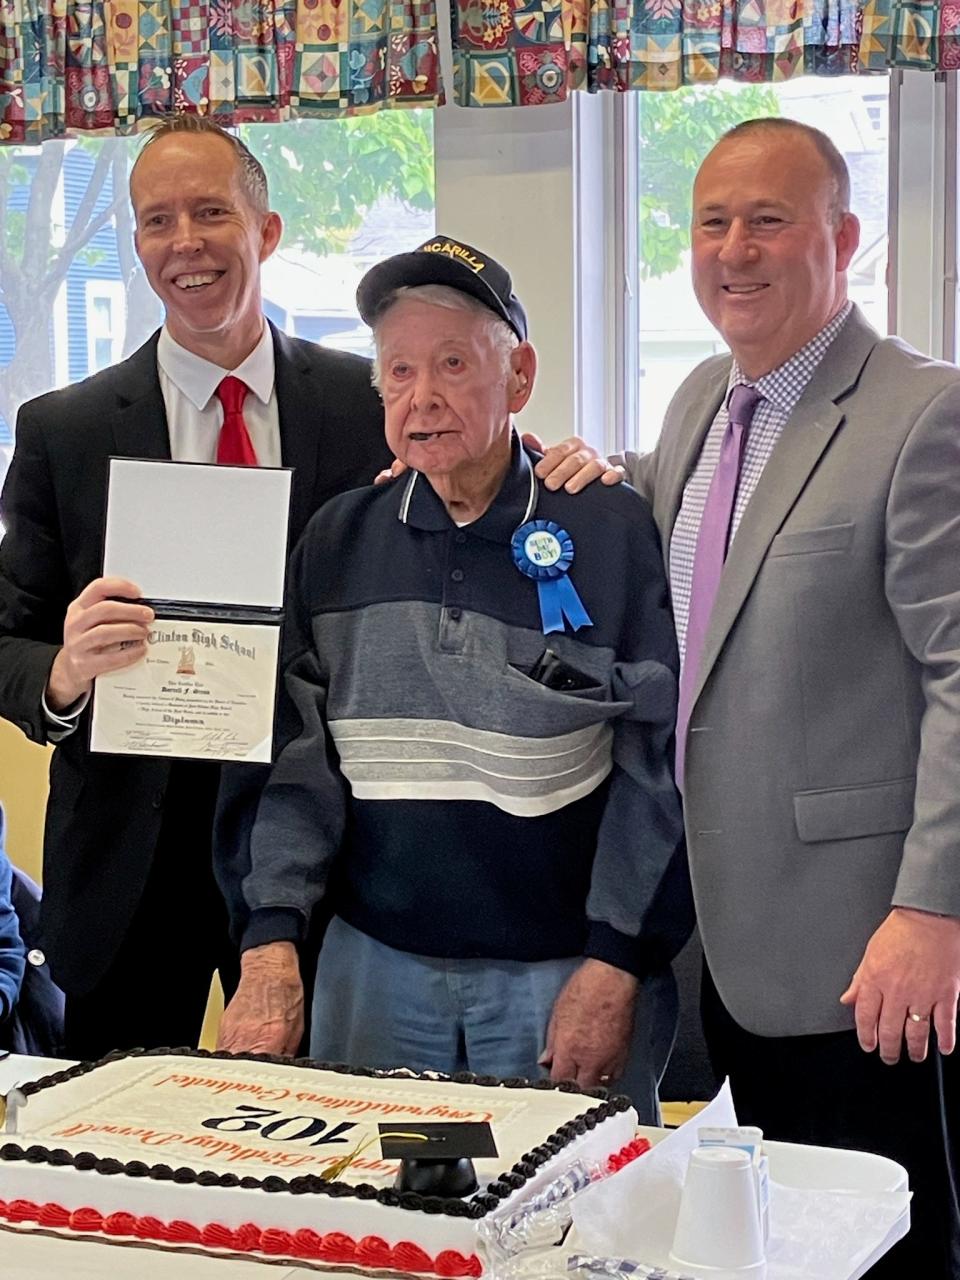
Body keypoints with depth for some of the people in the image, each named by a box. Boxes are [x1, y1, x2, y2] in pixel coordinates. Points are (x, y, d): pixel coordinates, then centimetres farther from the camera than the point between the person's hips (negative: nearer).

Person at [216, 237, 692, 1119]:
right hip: (375, 969, 3)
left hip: (564, 973, -3)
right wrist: (271, 945, -6)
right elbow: (295, 756, 4)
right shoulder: (337, 543, 7)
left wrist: (618, 966, -11)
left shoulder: (614, 532, -4)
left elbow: (659, 764, -6)